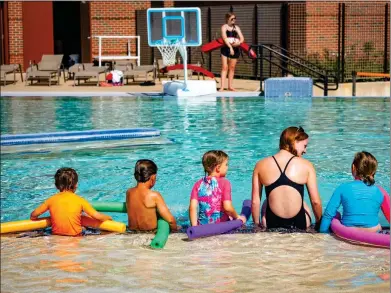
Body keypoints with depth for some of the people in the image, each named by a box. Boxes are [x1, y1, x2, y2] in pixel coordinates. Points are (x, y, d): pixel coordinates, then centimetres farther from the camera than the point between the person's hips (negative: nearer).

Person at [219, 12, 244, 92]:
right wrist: (230, 47, -23)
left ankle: (230, 86, 14)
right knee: (224, 68, -7)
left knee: (232, 68, 7)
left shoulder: (236, 28, 12)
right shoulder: (224, 27, 0)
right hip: (226, 48, -4)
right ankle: (222, 86, -11)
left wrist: (239, 42, -19)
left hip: (235, 49, 4)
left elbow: (242, 38, 4)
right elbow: (224, 38, -13)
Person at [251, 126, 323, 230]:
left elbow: (255, 201, -1)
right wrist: (319, 223, 13)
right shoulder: (306, 165, -6)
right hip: (299, 224, -1)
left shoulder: (261, 165, -2)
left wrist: (257, 224, 14)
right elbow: (315, 201, -4)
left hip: (271, 224, 1)